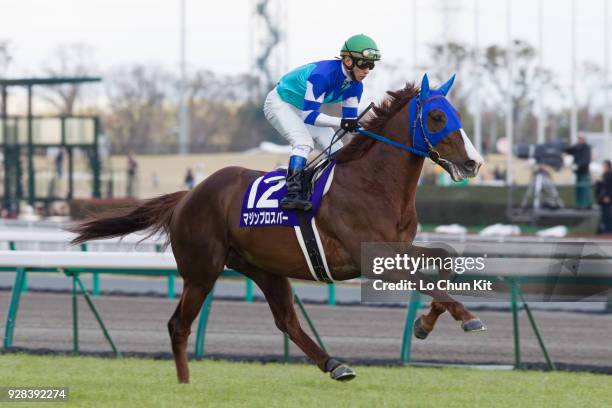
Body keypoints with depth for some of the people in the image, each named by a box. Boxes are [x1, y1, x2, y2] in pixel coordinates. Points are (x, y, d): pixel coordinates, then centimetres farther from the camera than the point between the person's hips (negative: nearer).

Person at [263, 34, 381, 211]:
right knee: (304, 142, -30)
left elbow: (350, 120, -3)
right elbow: (308, 115, -38)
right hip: (280, 103, -8)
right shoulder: (323, 74, -37)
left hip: (306, 109, 8)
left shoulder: (355, 86, -11)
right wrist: (341, 122, -48)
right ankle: (292, 192, -38)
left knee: (336, 149, -1)